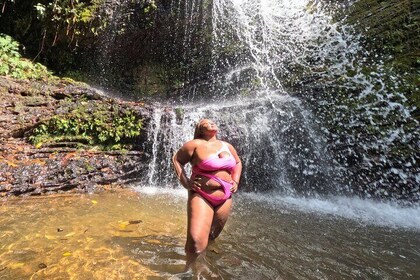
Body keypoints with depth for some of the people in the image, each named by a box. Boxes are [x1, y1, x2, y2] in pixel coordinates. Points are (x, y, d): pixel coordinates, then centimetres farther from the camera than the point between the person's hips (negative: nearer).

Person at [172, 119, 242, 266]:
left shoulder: (227, 146, 8)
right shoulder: (196, 144, -8)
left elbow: (238, 163, 24)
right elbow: (177, 159, 0)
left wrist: (235, 182, 10)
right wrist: (185, 182, -7)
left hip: (225, 198, 6)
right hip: (201, 196, -5)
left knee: (212, 237, 20)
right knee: (196, 242, -17)